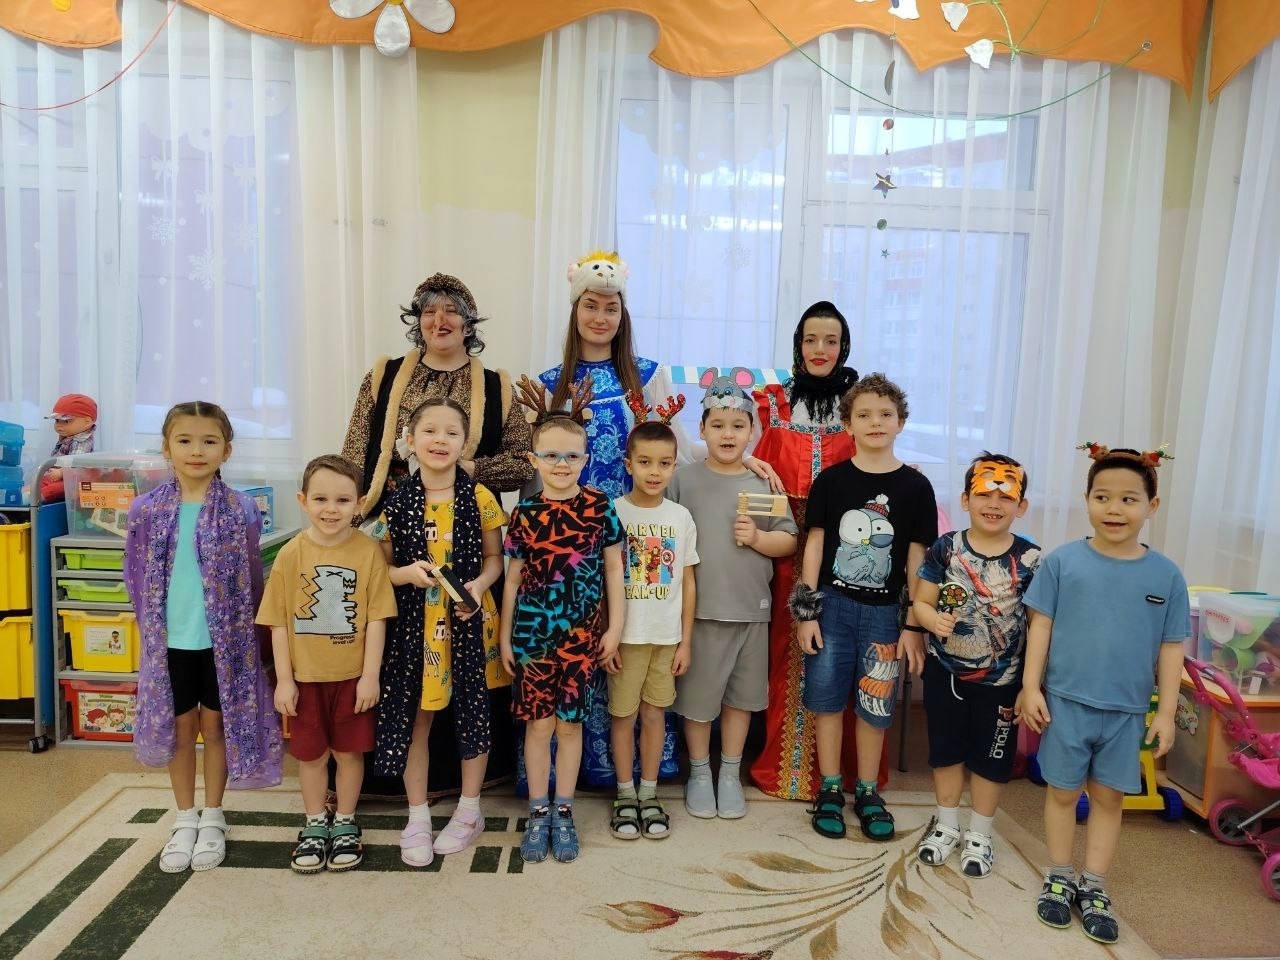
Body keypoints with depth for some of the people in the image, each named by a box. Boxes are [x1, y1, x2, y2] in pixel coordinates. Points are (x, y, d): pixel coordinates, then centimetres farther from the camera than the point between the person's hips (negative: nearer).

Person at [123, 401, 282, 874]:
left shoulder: (241, 510, -8)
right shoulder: (146, 509, -3)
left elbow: (251, 578, -1)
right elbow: (137, 577, 7)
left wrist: (242, 630, 0)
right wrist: (152, 629, 6)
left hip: (224, 640, -2)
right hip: (170, 641, 2)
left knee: (216, 727, 11)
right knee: (179, 728, 14)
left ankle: (212, 818, 29)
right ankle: (185, 820, 31)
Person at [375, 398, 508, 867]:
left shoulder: (479, 498, -4)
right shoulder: (398, 502, -2)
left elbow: (494, 557, 4)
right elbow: (382, 567, 5)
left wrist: (479, 586, -16)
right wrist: (406, 573, -16)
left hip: (468, 623, -1)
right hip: (415, 625, 1)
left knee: (472, 712, 10)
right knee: (414, 718, 8)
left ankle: (469, 812, 29)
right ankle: (418, 818, 25)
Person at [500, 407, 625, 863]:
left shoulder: (600, 506, -2)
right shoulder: (524, 514, -1)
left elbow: (613, 568, 3)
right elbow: (512, 578, 4)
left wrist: (615, 625, 0)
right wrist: (504, 636, 5)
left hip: (582, 632, 0)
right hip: (533, 631, 0)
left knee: (570, 721, 10)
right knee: (538, 722, 8)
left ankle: (563, 812, 25)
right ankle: (538, 813, 22)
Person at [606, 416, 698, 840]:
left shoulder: (681, 517, 2)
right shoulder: (612, 513, -6)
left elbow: (687, 583, 6)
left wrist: (685, 641, 4)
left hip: (666, 636, 2)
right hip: (624, 635, -2)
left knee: (654, 713, 11)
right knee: (624, 715, 7)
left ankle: (649, 794, 25)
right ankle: (626, 795, 23)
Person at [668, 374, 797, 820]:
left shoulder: (764, 483, 3)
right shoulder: (684, 479, -3)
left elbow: (788, 541, 6)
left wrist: (758, 538, -14)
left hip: (751, 609, 2)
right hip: (698, 609, -2)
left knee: (740, 695, 14)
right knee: (697, 696, 9)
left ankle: (731, 775, 32)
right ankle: (699, 774, 29)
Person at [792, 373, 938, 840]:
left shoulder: (915, 486, -1)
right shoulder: (831, 480, -1)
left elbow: (916, 560, 1)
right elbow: (815, 545, 0)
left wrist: (914, 625, -1)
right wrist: (806, 612, -3)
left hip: (883, 611, 0)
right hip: (832, 604, 0)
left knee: (874, 705, 9)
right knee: (827, 698, 7)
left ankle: (867, 793, 27)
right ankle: (829, 790, 23)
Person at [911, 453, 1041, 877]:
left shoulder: (1030, 559, -11)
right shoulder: (945, 548, -9)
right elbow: (921, 602, -6)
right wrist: (933, 619, -29)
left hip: (1001, 680, -1)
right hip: (944, 671, 1)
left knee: (991, 758, 14)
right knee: (946, 750, 16)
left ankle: (979, 835, 34)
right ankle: (947, 825, 37)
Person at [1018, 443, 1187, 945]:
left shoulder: (1165, 574, -3)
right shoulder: (1063, 561, -8)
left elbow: (1170, 647, 2)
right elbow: (1041, 625, -4)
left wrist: (1166, 711, 1)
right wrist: (1031, 687, -6)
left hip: (1127, 709, 2)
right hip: (1066, 700, -1)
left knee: (1109, 795, 12)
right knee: (1063, 790, 11)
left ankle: (1093, 885, 28)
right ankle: (1060, 877, 29)